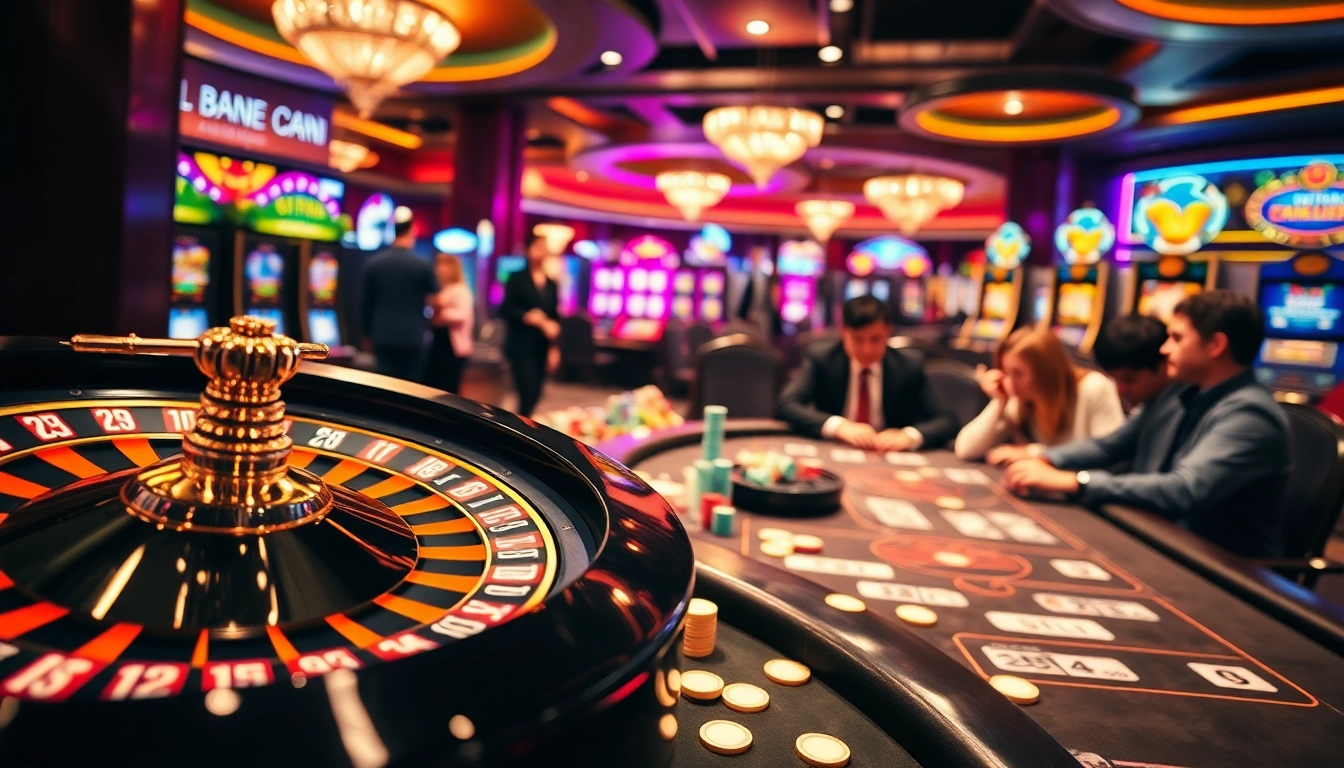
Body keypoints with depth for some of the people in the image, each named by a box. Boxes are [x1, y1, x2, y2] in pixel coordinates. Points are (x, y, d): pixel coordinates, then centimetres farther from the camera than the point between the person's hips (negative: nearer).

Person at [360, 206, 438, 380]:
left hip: (383, 337, 2)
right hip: (412, 338, -2)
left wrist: (369, 333, 18)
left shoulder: (373, 263, 3)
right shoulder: (423, 265, -5)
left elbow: (365, 303, 8)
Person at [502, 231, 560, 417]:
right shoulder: (517, 278, -1)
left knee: (534, 395, 7)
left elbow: (555, 316, 11)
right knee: (528, 394, -12)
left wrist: (554, 347, 5)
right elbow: (506, 309, -8)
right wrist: (528, 317, -21)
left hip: (542, 347, 5)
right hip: (521, 345, -5)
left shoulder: (551, 284, 12)